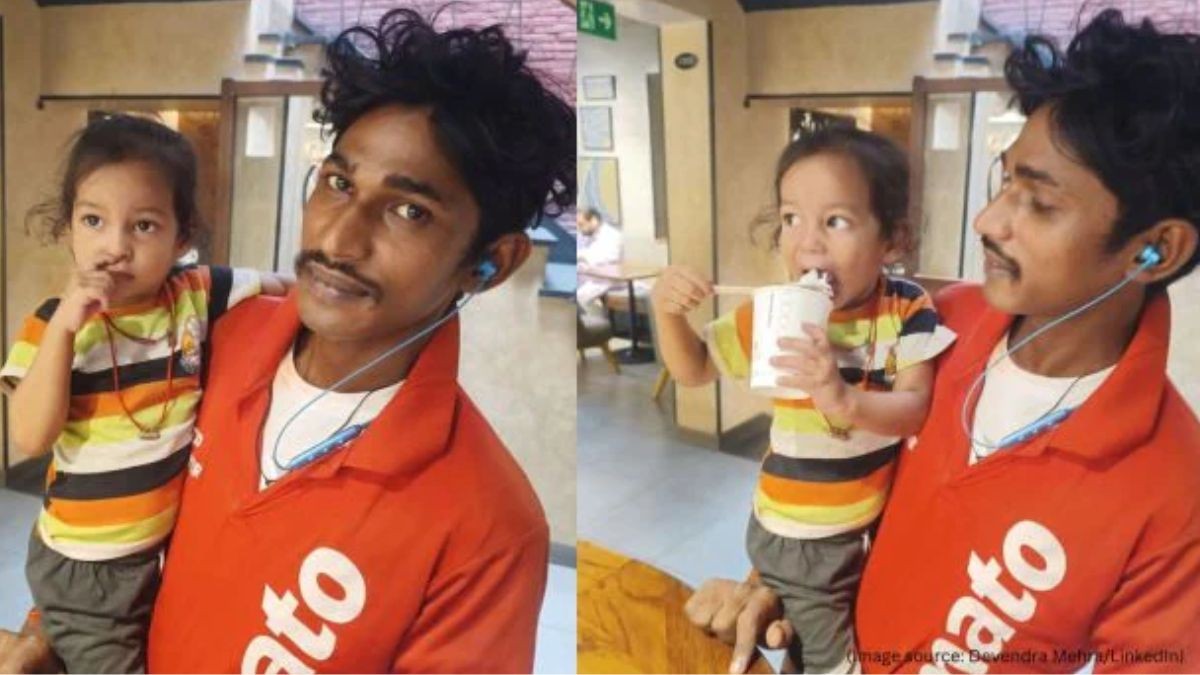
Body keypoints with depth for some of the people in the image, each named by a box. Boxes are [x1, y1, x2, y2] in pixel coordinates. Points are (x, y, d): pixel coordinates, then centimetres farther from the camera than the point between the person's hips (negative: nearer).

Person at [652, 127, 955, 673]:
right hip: (802, 537, -3)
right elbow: (693, 371, -3)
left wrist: (844, 399, -41)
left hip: (881, 523, 3)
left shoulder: (907, 311, -14)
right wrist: (669, 314, -23)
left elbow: (916, 409, -21)